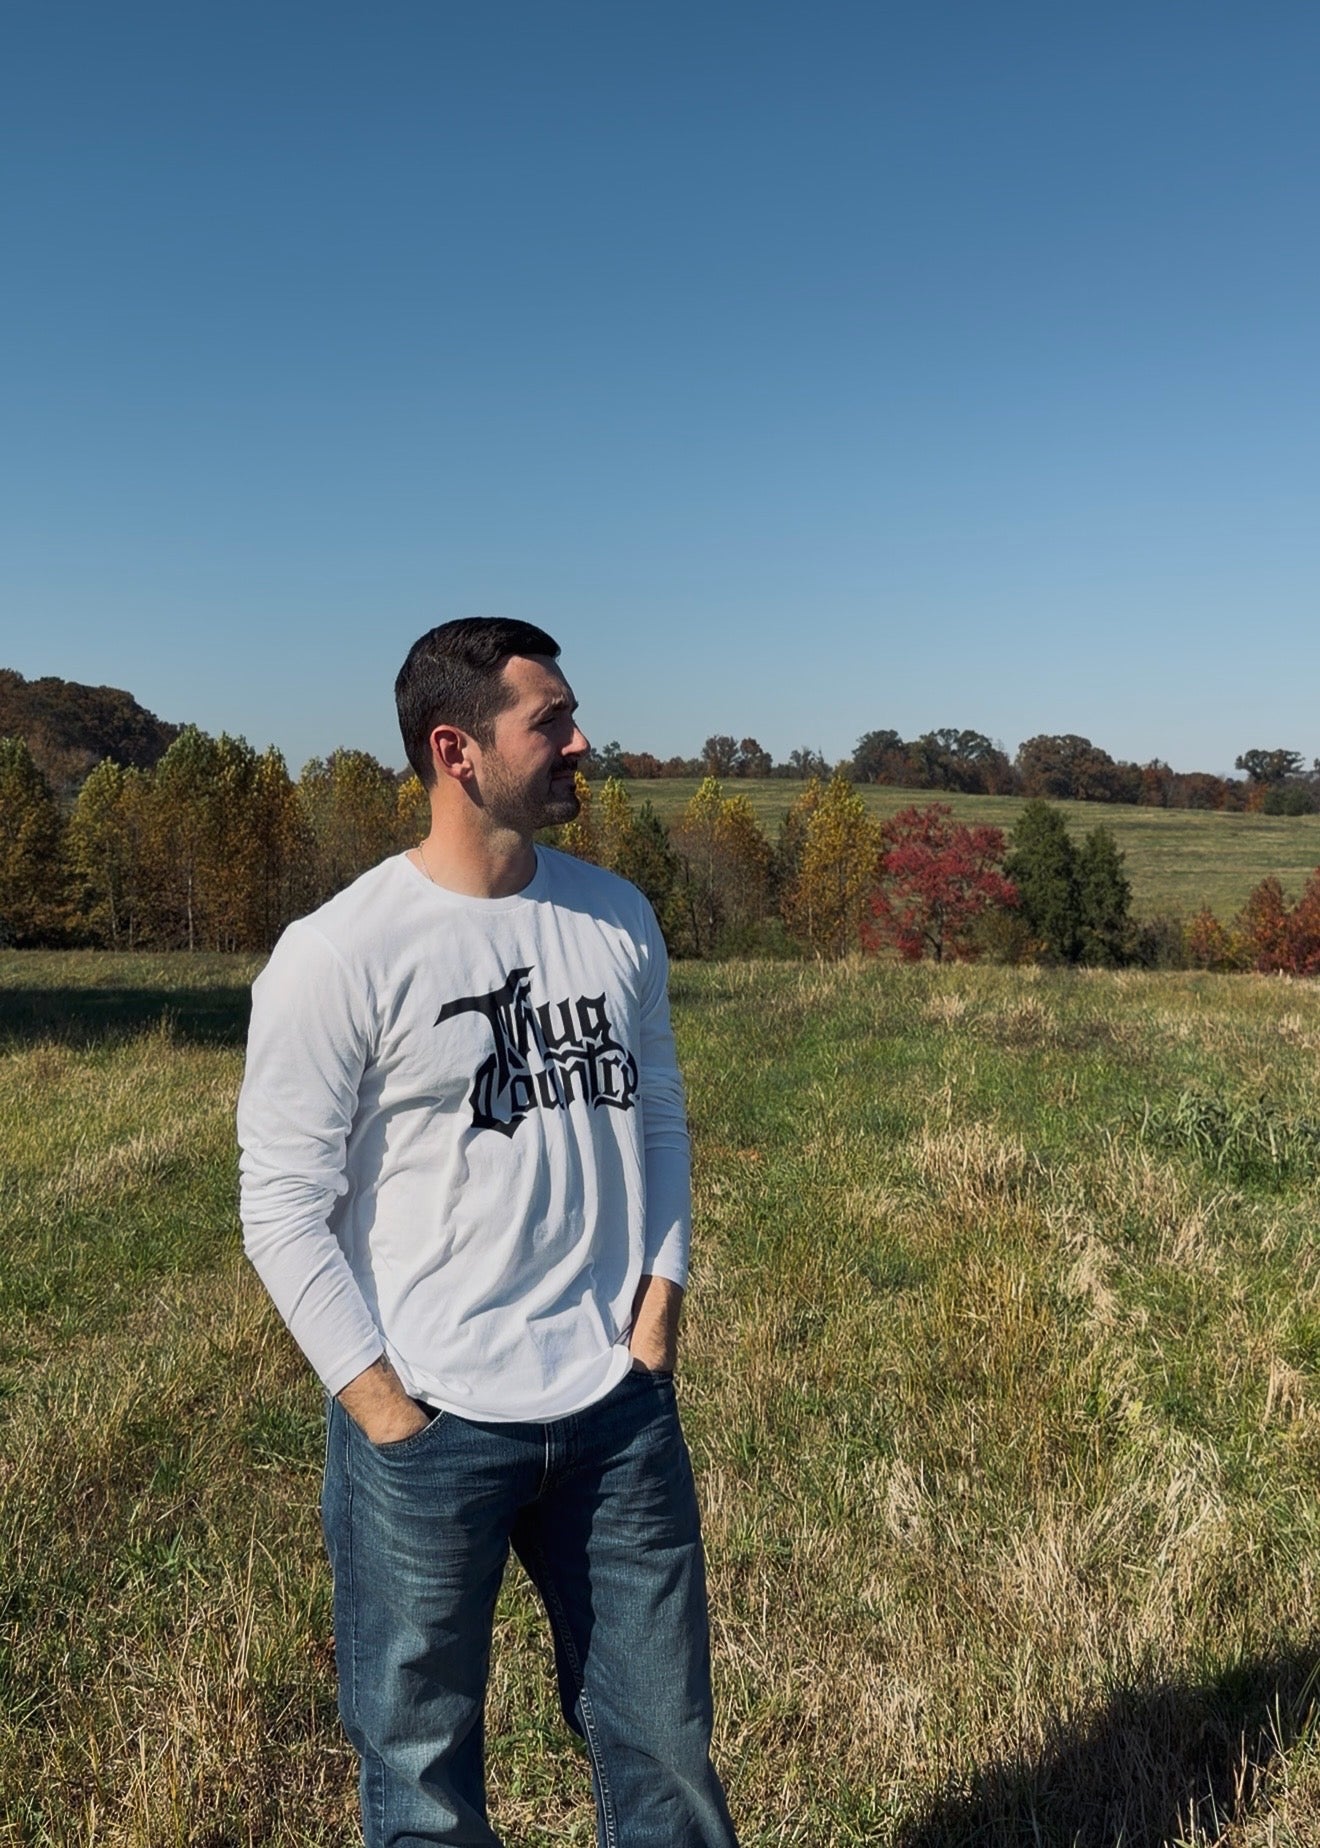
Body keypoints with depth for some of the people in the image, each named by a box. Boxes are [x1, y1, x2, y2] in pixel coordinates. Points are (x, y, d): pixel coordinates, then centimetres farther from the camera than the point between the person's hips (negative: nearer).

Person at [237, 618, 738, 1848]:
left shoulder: (616, 918, 3)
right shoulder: (341, 954, -12)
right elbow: (283, 1205, -10)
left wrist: (657, 1311, 3)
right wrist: (379, 1403, -11)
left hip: (620, 1406, 4)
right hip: (427, 1425, -4)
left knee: (663, 1739, 16)